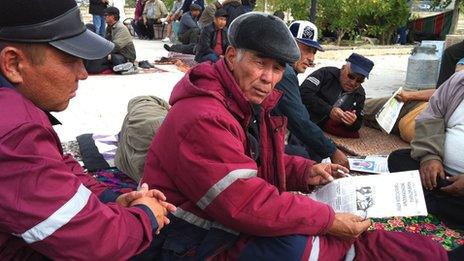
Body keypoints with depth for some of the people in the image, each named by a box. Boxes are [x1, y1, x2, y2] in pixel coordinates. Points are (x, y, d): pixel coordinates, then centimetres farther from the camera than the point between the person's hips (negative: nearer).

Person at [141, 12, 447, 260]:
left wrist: (305, 172, -4)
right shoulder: (204, 120, -29)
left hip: (232, 219, 9)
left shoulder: (251, 102, 4)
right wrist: (329, 220, -23)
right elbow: (248, 206, -31)